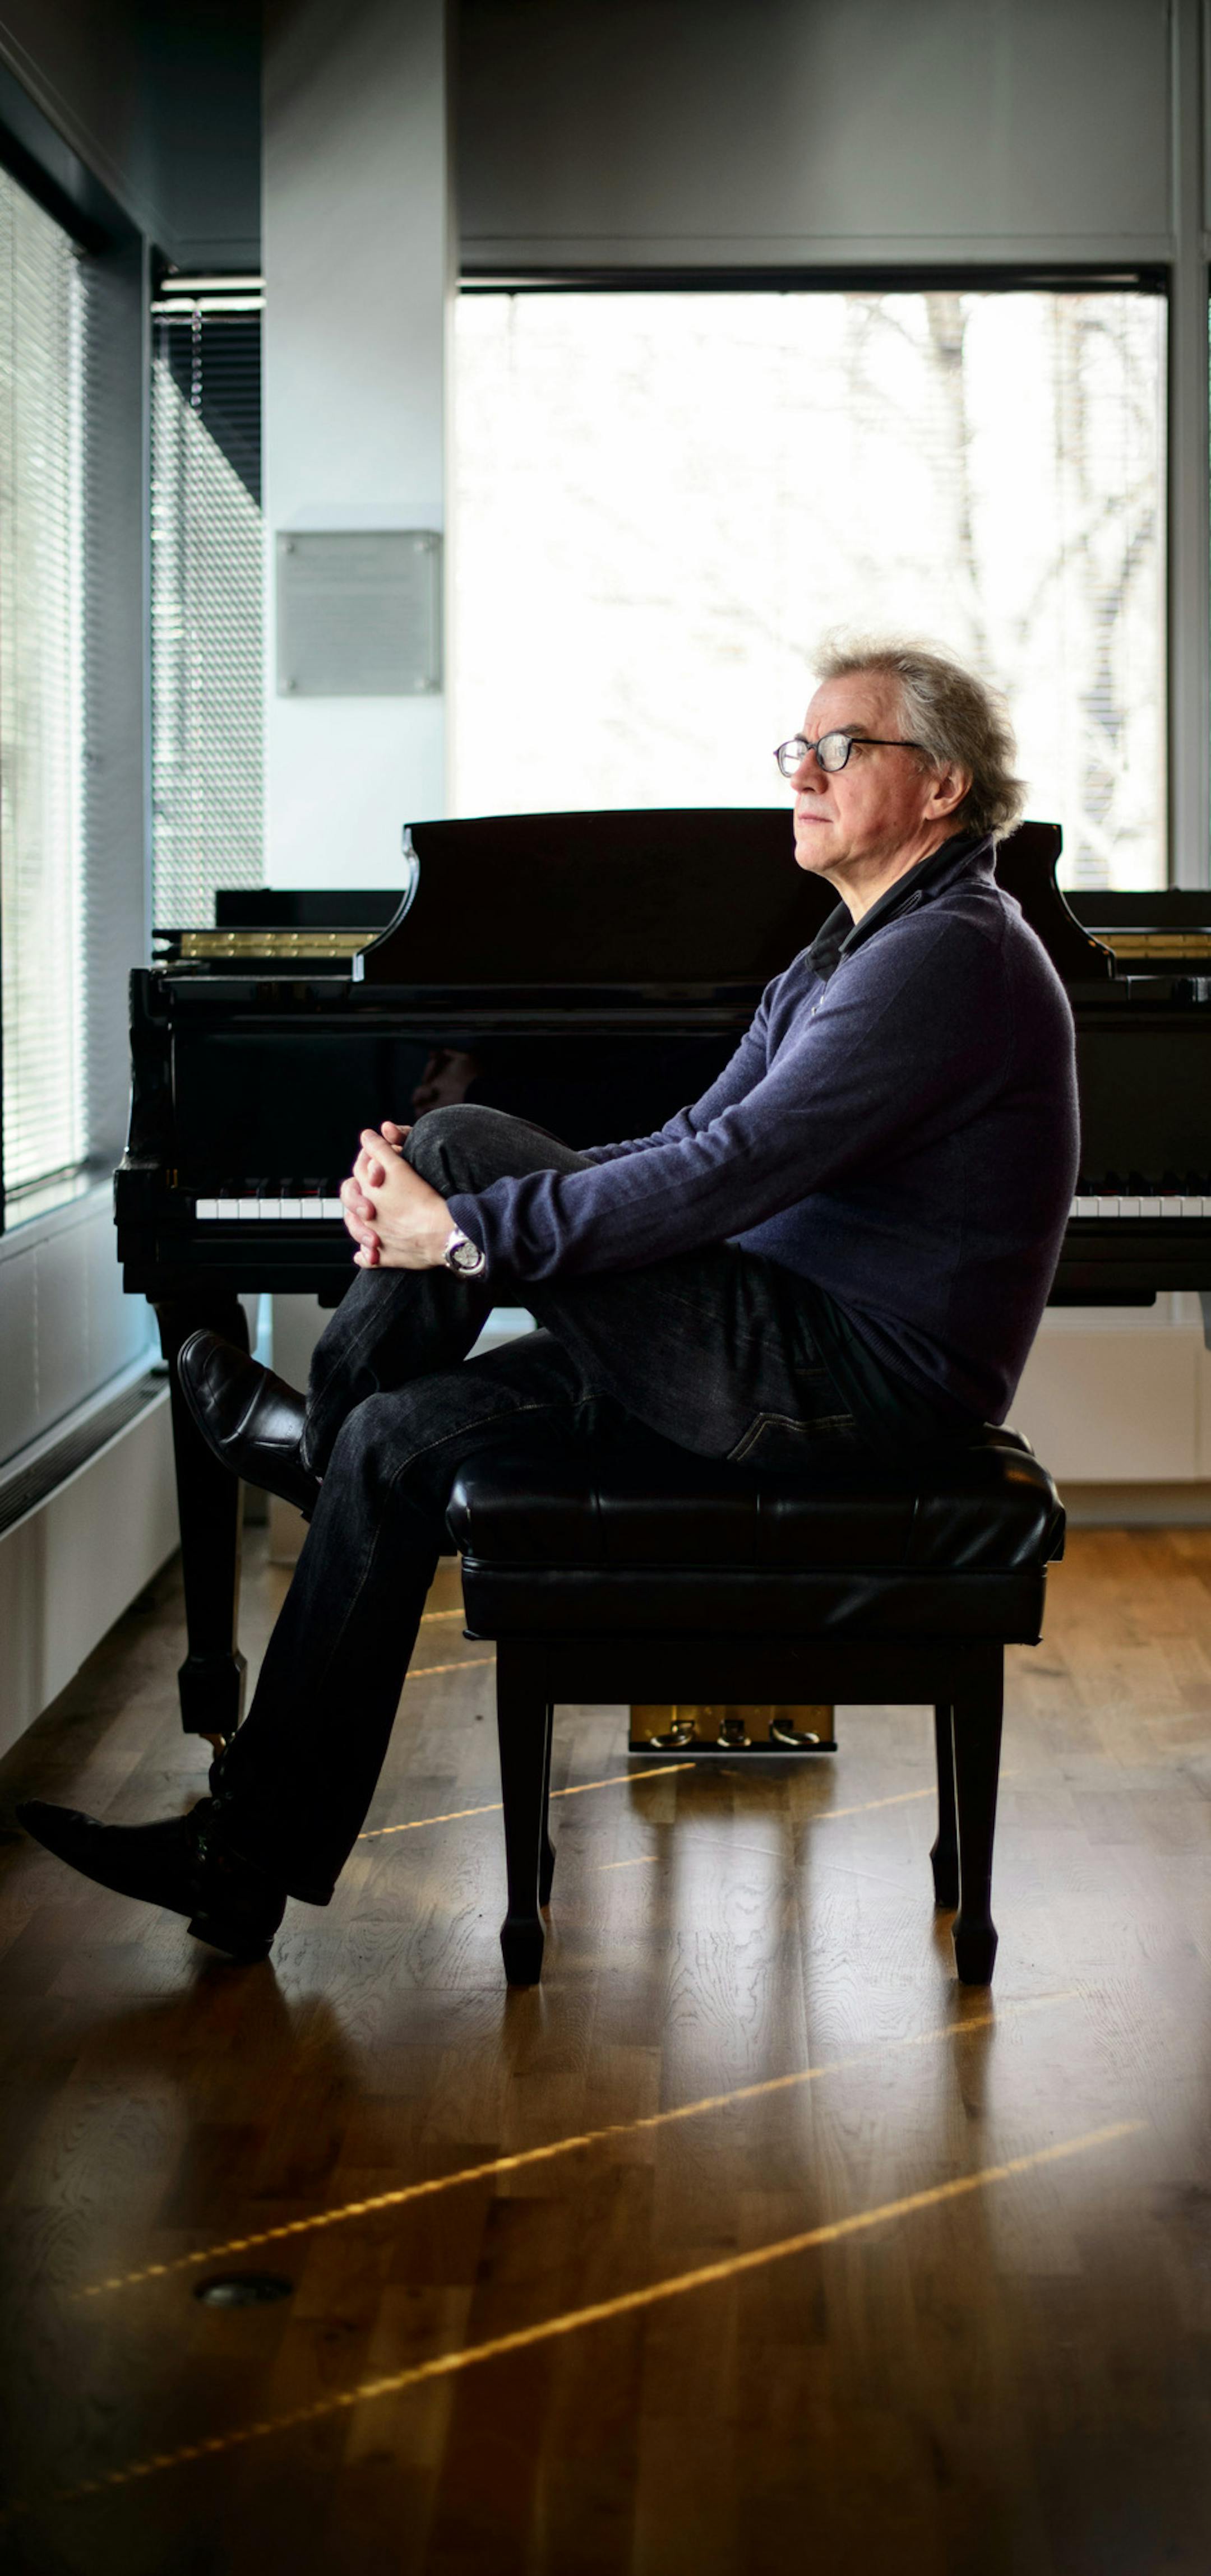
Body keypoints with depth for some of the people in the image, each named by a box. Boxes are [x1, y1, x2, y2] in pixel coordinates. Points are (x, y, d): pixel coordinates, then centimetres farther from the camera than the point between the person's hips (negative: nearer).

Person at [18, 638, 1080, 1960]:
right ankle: (246, 1861, 4)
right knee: (403, 1441, 1)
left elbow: (727, 1174, -25)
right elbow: (685, 1150, 11)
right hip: (813, 1352, 10)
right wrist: (425, 1206, -3)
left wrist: (464, 1229, -19)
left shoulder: (950, 952, -16)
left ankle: (314, 1430, 12)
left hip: (859, 1382, -10)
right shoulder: (847, 955, 18)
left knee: (461, 1144, -15)